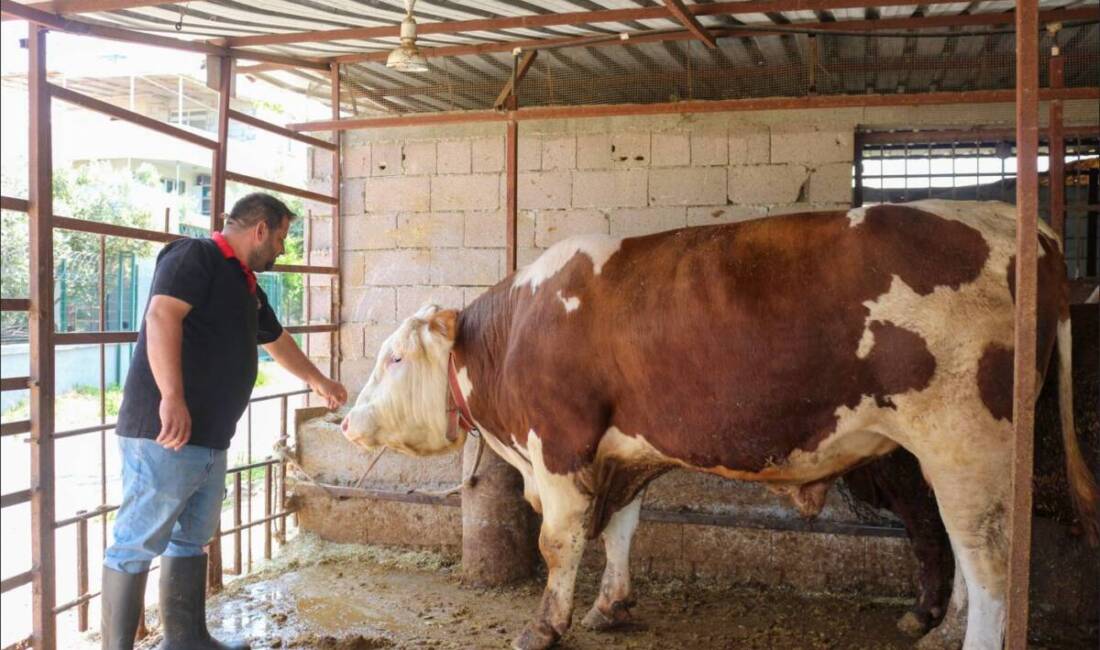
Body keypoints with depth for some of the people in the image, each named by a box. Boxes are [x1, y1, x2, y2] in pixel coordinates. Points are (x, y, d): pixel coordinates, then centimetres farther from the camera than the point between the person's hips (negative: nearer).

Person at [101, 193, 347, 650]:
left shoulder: (247, 286, 21)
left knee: (191, 539, 16)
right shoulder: (194, 257, -7)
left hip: (210, 441, 10)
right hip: (164, 434, -10)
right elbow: (161, 316, -23)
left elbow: (279, 342, 37)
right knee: (137, 544, -2)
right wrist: (172, 397, -33)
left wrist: (318, 382, 50)